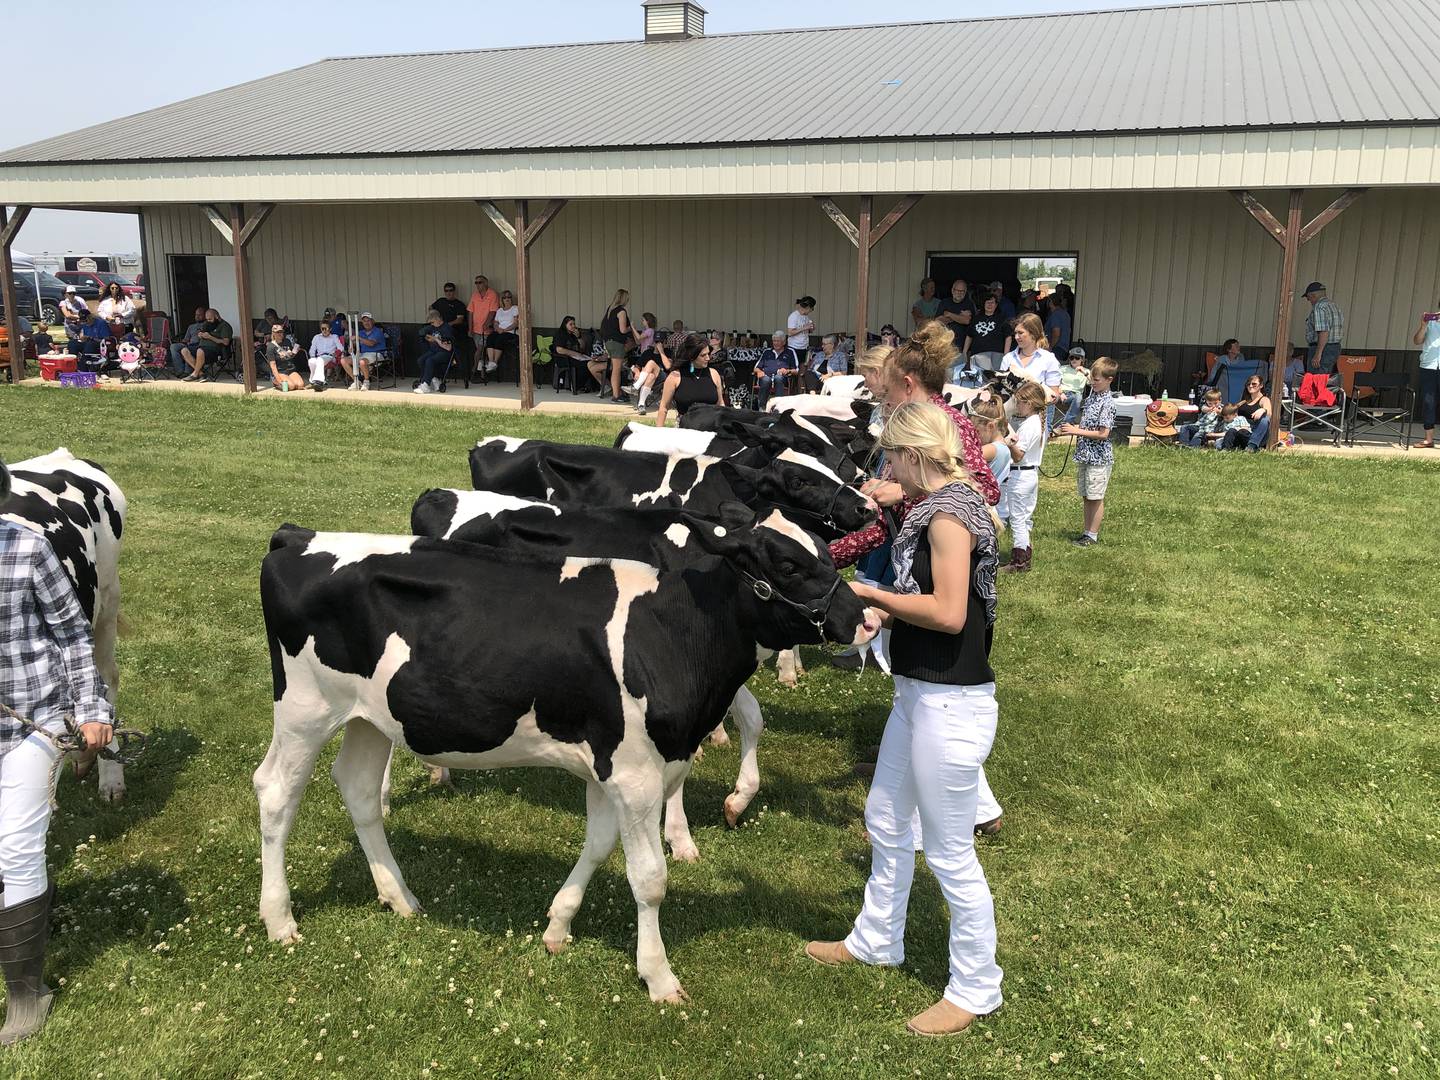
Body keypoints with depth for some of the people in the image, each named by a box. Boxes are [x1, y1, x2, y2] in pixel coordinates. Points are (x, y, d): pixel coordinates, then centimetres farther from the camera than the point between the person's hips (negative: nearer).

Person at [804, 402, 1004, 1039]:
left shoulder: (948, 513, -19)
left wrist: (869, 594, -15)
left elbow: (949, 612, -25)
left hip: (951, 704, -10)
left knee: (949, 853, 4)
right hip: (918, 693, 10)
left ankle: (975, 990, 22)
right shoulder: (942, 505, 10)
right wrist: (884, 609, 2)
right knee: (884, 821, 23)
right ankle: (877, 939, 43)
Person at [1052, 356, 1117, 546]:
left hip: (1098, 457, -8)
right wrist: (1069, 429, 2)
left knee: (1096, 497, 1)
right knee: (1087, 496, 14)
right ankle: (1087, 532, 23)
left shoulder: (1107, 403, -17)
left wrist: (1077, 431, -18)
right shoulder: (1092, 396, 10)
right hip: (1084, 455, 9)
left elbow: (1103, 433, -21)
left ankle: (1093, 535, 9)